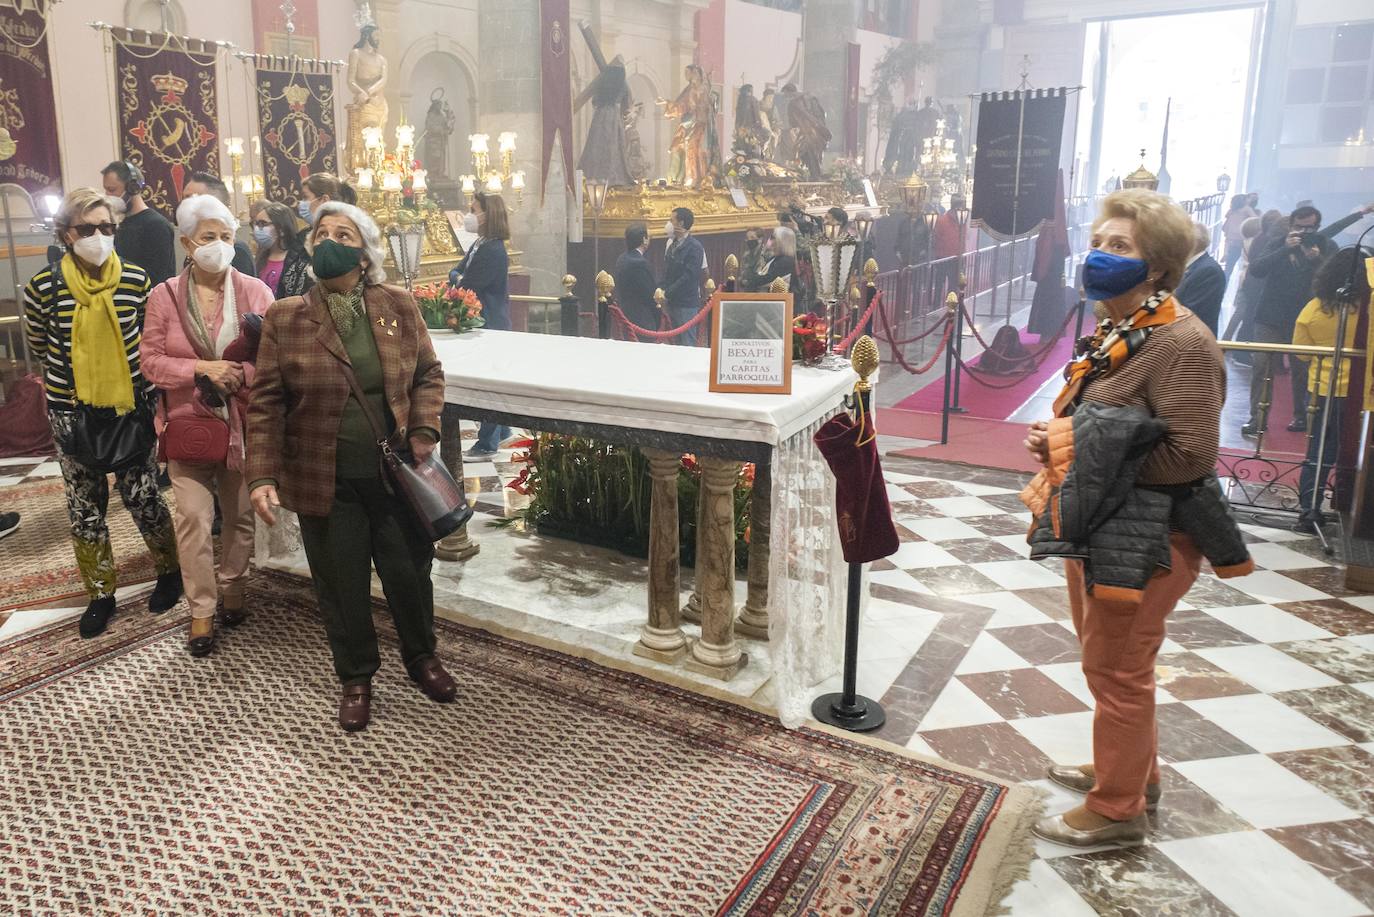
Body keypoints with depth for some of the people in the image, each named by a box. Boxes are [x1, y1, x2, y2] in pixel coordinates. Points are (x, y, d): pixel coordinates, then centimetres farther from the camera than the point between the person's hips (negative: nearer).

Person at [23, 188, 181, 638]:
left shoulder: (137, 279, -7)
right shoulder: (43, 288, -8)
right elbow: (40, 349, 9)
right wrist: (81, 375, 14)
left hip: (132, 406, -1)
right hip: (74, 413, 1)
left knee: (142, 496, 6)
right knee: (85, 506, 9)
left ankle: (169, 571, 28)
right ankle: (101, 593, 24)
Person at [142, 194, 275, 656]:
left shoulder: (255, 291, -1)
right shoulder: (164, 296, 1)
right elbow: (150, 361, -2)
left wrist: (238, 375, -20)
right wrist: (201, 368, -17)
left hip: (243, 422, 1)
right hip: (188, 422, 0)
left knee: (240, 513, 11)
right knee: (194, 518, -2)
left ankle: (231, 588, 31)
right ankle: (202, 610, 10)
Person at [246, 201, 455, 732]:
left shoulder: (398, 307, 0)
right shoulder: (285, 319, -4)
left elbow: (428, 374, 7)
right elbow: (266, 403, -4)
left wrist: (423, 431, -9)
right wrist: (263, 476, -10)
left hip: (396, 473, 1)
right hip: (325, 481, -1)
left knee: (409, 572, 14)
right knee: (341, 584, 10)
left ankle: (421, 657, 40)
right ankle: (356, 678, 33)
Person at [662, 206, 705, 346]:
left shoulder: (694, 247, -14)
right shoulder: (671, 243, 9)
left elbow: (689, 276, -20)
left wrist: (667, 293, -17)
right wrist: (664, 290, 1)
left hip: (687, 304, -8)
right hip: (672, 302, 8)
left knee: (688, 345, -3)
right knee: (677, 343, 16)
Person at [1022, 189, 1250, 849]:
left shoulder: (1182, 342, -20)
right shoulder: (1115, 332, 9)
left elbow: (1189, 454, -25)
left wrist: (1078, 447, -21)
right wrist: (1058, 441, -1)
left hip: (1142, 537, -9)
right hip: (1097, 525, 9)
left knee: (1116, 670, 4)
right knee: (1110, 661, 23)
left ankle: (1116, 810, 23)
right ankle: (1131, 771, 43)